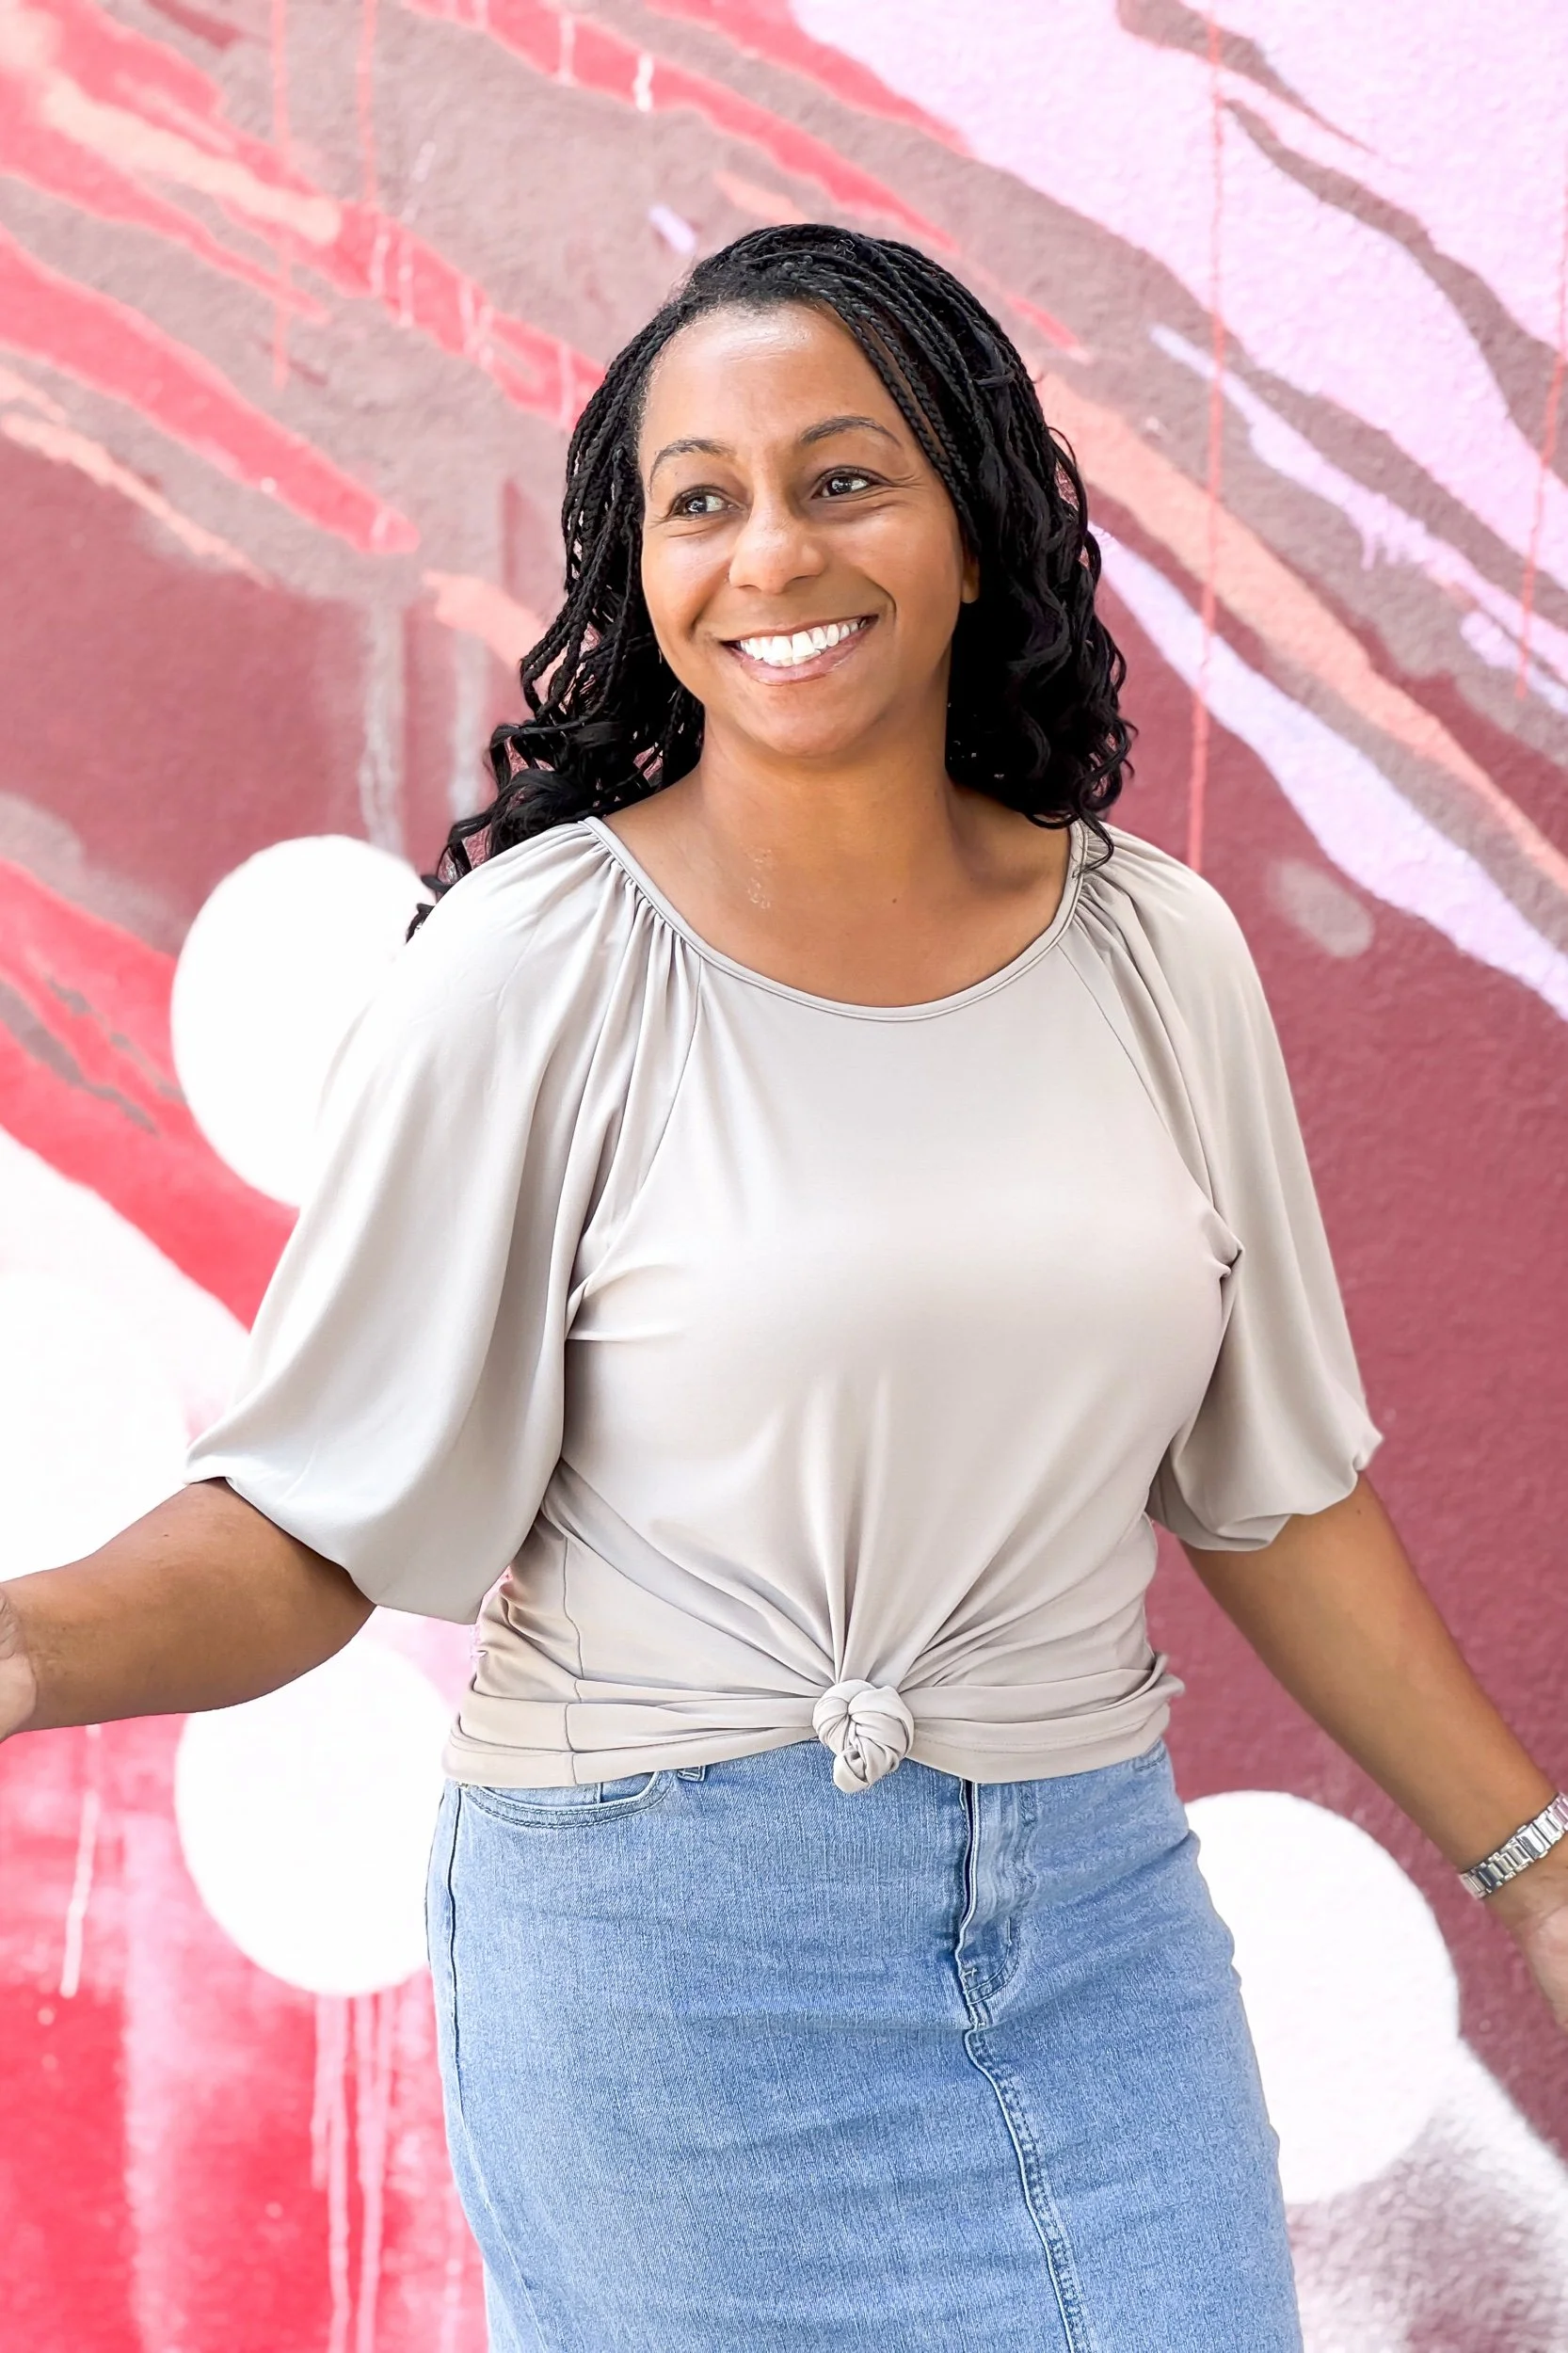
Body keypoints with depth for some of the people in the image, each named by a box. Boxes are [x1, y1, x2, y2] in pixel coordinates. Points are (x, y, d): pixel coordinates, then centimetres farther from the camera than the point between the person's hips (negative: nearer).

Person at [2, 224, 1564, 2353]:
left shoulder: (1155, 951, 0)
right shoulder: (538, 969, -12)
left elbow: (1270, 1485, 9)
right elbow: (316, 1527, -13)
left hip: (1096, 1912, 4)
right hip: (671, 1939, -3)